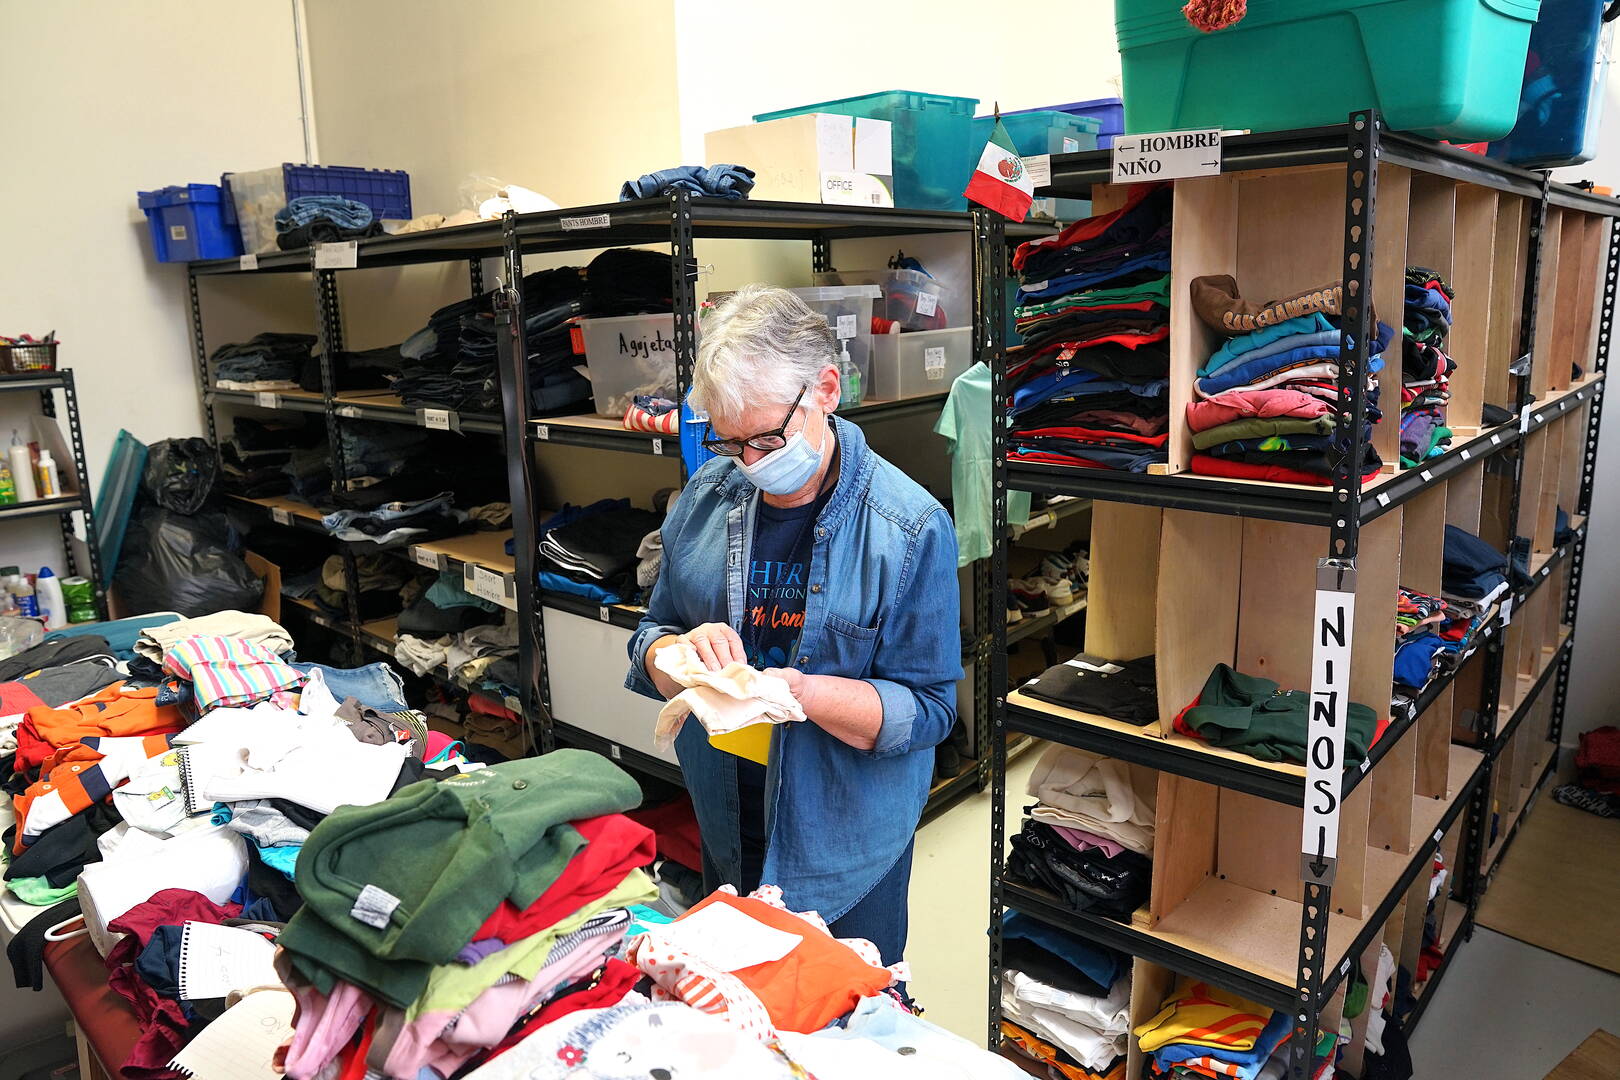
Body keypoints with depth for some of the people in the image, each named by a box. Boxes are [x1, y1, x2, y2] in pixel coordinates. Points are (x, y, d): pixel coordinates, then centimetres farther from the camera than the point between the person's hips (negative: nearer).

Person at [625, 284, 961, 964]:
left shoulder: (911, 527, -17)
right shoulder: (707, 496, -3)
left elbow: (927, 710, -16)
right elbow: (650, 642, 3)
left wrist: (802, 691, -31)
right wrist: (686, 652, -19)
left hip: (845, 852, -3)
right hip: (724, 834, 4)